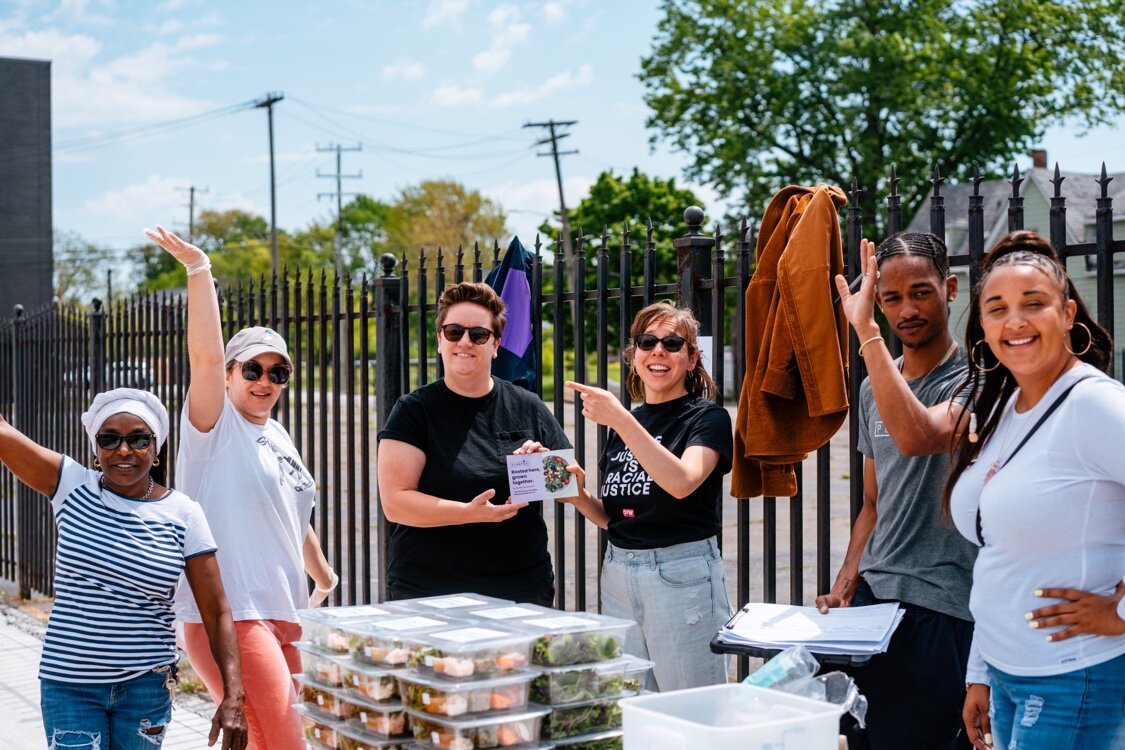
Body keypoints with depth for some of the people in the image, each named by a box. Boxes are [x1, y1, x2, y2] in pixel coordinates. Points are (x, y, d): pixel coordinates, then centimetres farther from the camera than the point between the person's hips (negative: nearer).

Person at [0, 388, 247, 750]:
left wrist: (233, 696, -12)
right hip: (68, 683, 0)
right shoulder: (72, 484, -3)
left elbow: (216, 611, -5)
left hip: (147, 683, 0)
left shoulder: (182, 514, -5)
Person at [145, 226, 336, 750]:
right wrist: (199, 271, -29)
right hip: (226, 614, -8)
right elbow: (206, 355, -22)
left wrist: (325, 579, 36)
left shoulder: (277, 437, 17)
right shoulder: (217, 426, -4)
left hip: (281, 613, 8)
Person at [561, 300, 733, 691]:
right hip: (618, 575, 6)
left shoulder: (707, 417, -5)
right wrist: (580, 496, -4)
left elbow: (682, 482, -25)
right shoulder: (622, 424, 12)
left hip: (682, 576, -6)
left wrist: (620, 420, -28)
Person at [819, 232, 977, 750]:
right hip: (872, 596, 7)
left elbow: (917, 436, -29)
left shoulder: (974, 378, -8)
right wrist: (844, 585, 7)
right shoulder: (874, 387, 13)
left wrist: (865, 330, -26)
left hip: (940, 609, -6)